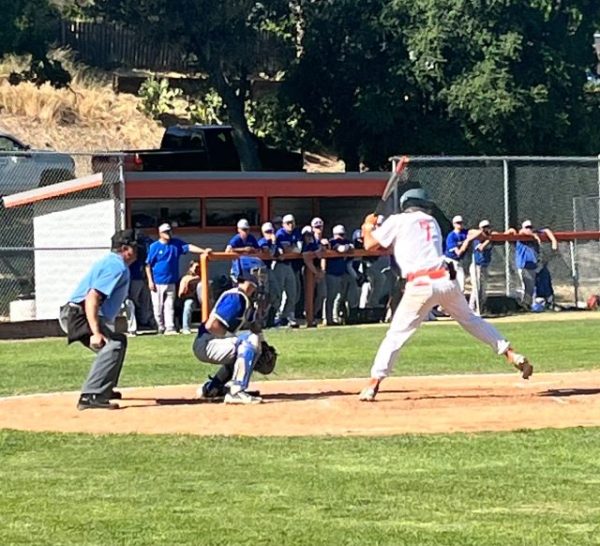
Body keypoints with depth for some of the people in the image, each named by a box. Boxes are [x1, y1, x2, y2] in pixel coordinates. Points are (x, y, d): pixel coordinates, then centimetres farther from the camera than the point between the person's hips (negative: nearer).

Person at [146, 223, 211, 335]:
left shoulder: (176, 243, 6)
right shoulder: (154, 247, -3)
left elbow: (189, 247, -6)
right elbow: (148, 265, -2)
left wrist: (203, 251, -21)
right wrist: (150, 281, -8)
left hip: (171, 282, 2)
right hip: (157, 282, -2)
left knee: (169, 306, 0)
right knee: (158, 308, 1)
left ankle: (170, 328, -2)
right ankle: (161, 328, 11)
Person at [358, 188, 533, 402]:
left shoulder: (397, 221, 9)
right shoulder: (431, 222, 24)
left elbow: (370, 245, 13)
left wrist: (368, 227, 33)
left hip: (420, 285, -4)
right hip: (446, 280, 4)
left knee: (396, 334, 1)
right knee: (471, 320, 20)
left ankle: (373, 384, -3)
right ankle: (512, 355, 15)